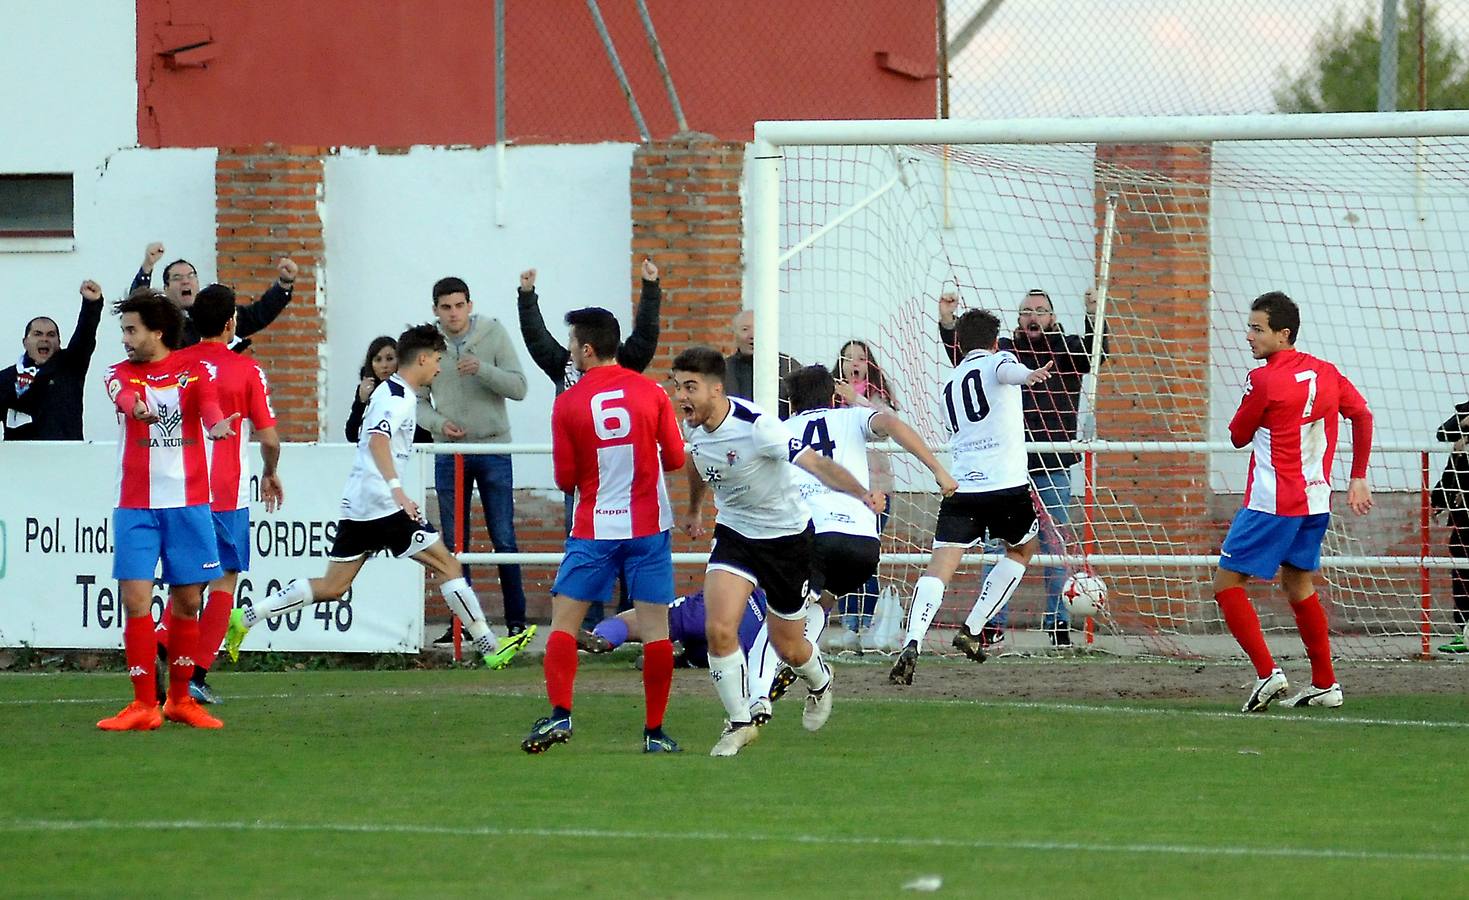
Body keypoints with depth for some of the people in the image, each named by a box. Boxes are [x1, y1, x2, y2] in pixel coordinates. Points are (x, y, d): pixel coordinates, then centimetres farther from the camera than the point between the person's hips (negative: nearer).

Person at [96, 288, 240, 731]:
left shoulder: (194, 371, 3)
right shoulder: (120, 374, 4)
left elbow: (208, 405, -18)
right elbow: (126, 396, -20)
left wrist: (216, 425, -43)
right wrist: (135, 406, -45)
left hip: (188, 503, 0)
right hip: (136, 507, 0)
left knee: (187, 602, 6)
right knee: (136, 599, -9)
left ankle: (179, 699, 20)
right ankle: (144, 704, -4)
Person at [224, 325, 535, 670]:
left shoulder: (389, 391, 19)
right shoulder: (399, 396, -12)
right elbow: (378, 440, -28)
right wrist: (397, 489, -38)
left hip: (357, 507, 9)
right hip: (384, 507, -9)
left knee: (332, 587, 9)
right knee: (447, 565, -3)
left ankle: (246, 618, 6)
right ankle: (490, 647, -2)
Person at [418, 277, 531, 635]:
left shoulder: (493, 334, -4)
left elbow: (519, 387, -8)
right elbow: (417, 399, 6)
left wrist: (483, 369, -24)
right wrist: (437, 422, -13)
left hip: (493, 448, -2)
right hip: (449, 454, 2)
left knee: (504, 539, -1)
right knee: (455, 544, 5)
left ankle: (516, 619, 7)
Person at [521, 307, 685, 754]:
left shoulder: (568, 403, -4)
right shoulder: (651, 392, -2)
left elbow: (566, 479, -1)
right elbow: (676, 458, 4)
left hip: (593, 528, -1)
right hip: (649, 526, 1)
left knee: (564, 620, 6)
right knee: (655, 628, 3)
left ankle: (560, 714, -8)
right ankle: (655, 731, 3)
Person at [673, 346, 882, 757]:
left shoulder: (756, 426, -30)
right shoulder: (693, 426, -9)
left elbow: (816, 464, -35)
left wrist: (861, 493, -52)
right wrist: (694, 509, 34)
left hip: (786, 537, -4)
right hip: (734, 534, 4)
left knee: (788, 648, 10)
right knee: (719, 629, -17)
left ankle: (820, 682, 47)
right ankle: (740, 723, 1)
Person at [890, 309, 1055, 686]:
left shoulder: (949, 384, 24)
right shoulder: (998, 360, 7)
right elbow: (1006, 369, -19)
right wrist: (1028, 375, -41)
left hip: (960, 486, 3)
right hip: (1007, 483, -3)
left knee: (939, 567, -5)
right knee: (1022, 550, 23)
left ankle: (912, 644, -28)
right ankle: (971, 631, 16)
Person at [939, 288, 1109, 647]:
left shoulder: (1066, 348, 5)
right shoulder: (1003, 349, 8)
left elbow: (1095, 353, -10)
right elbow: (964, 358, 4)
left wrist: (1094, 317, -25)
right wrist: (947, 323, -7)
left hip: (1053, 468, -1)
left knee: (1054, 542, 2)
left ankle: (1057, 620, 9)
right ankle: (993, 622, 6)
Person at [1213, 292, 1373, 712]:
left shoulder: (1263, 381, -14)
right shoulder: (1324, 372, 6)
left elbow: (1239, 437, -3)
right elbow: (1363, 416, 9)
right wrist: (1358, 478, 14)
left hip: (1273, 503, -8)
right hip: (1316, 500, 8)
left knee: (1227, 582, -1)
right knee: (1298, 584, 21)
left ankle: (1267, 673, -14)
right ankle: (1325, 684, 20)